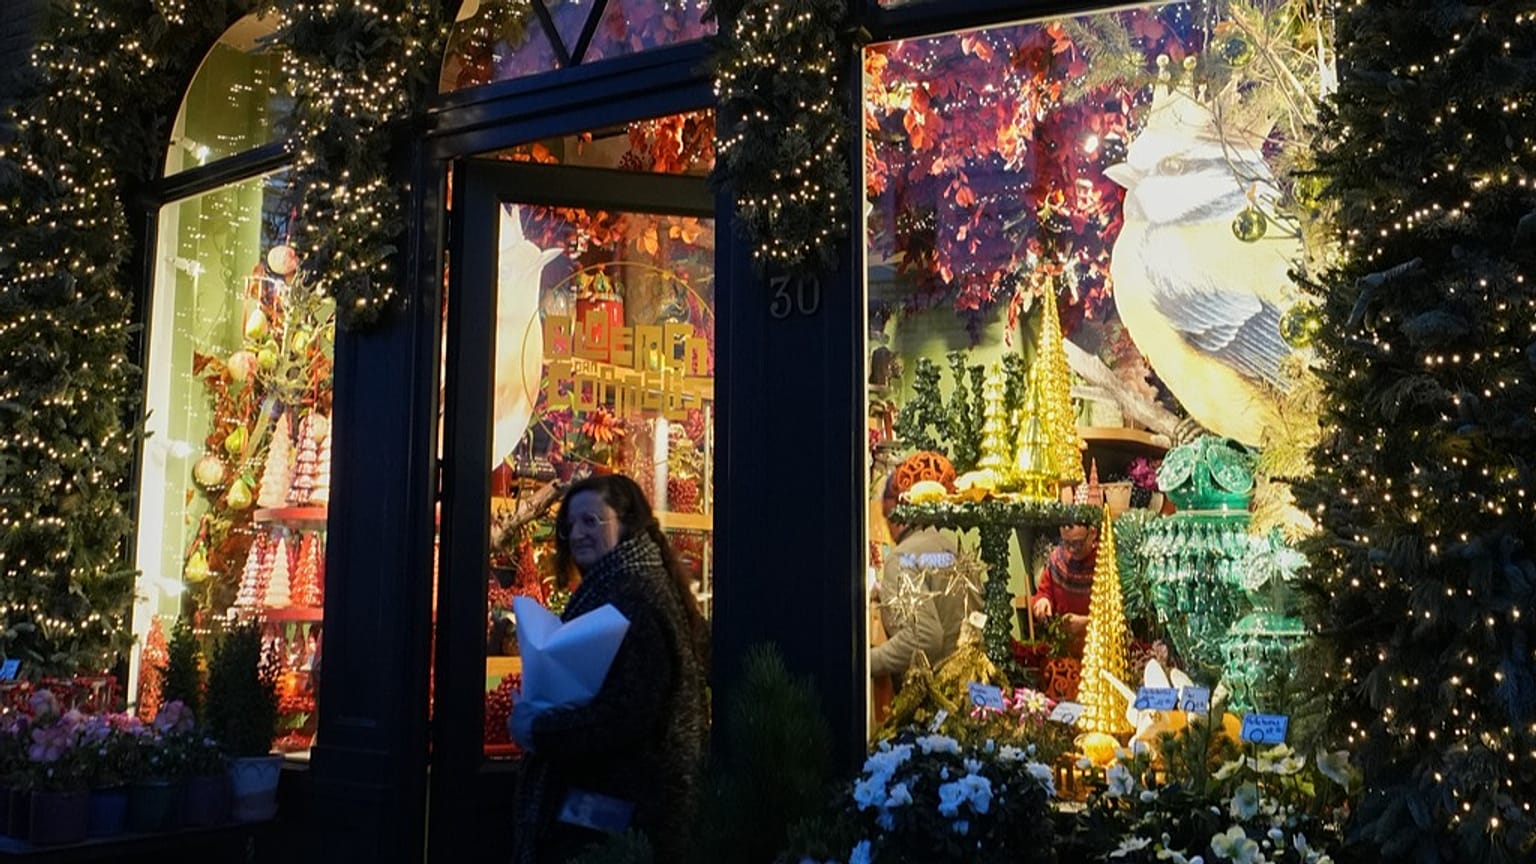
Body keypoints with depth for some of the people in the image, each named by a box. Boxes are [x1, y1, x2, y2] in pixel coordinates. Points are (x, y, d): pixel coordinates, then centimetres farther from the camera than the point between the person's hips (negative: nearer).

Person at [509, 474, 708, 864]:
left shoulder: (632, 598, -17)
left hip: (605, 810, -10)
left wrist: (536, 731, -14)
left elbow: (625, 716, -25)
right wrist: (536, 711, 1)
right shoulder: (608, 590, 13)